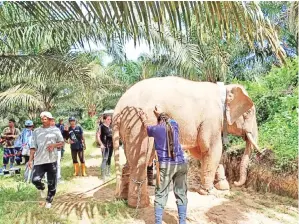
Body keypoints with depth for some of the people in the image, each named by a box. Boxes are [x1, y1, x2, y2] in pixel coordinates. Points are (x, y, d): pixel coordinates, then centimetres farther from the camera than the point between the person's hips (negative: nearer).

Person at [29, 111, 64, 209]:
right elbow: (33, 146, 4)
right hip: (39, 160, 1)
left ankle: (49, 201, 28)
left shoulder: (55, 130, 2)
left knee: (52, 183, 6)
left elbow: (61, 142, 7)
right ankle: (41, 188, 22)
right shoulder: (36, 131, 5)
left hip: (52, 160, 0)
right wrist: (30, 159, -2)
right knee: (35, 180, -14)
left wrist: (54, 145, -13)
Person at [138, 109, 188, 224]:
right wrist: (160, 114, 55)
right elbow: (169, 120, 37)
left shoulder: (155, 129, 7)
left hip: (166, 165, -3)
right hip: (181, 164, 3)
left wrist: (143, 119, 51)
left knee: (160, 195, 2)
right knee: (181, 194, 9)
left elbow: (147, 127, 31)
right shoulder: (174, 125, 13)